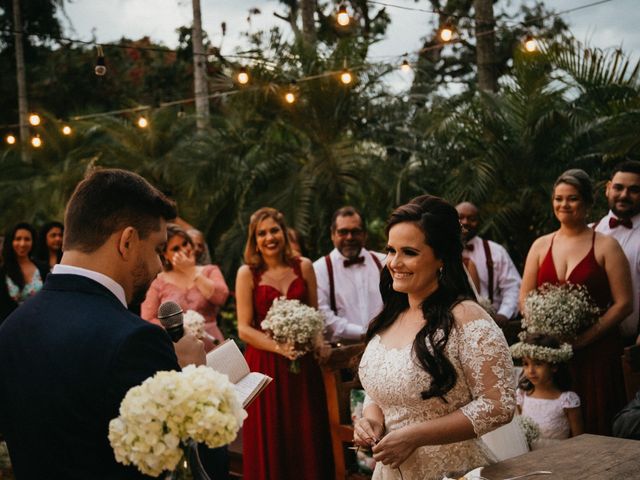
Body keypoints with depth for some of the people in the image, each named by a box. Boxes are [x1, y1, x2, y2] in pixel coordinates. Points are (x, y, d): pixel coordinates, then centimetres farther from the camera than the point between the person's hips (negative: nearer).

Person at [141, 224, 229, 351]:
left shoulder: (210, 271, 9)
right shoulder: (158, 282, 5)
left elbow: (220, 297, -10)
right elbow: (147, 322, 0)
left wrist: (190, 271, -4)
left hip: (211, 348, 1)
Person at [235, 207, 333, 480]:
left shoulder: (304, 267, 5)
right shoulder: (247, 273, -1)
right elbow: (244, 329, -5)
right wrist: (280, 347, -17)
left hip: (303, 364, 2)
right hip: (265, 364, -2)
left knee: (306, 439, 6)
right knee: (270, 442, 4)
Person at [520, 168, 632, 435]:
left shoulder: (605, 246, 0)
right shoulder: (541, 245, 11)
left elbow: (623, 304, -5)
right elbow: (525, 298, 11)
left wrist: (584, 338, -14)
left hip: (595, 351, -3)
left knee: (594, 424, 0)